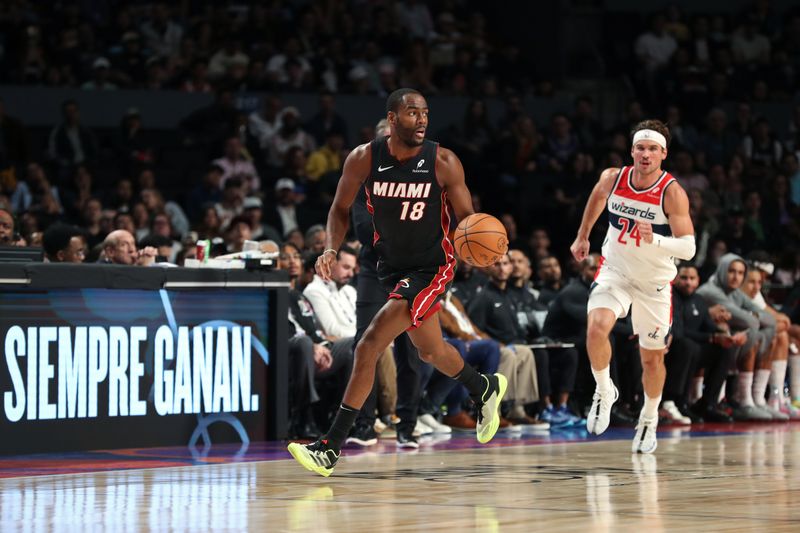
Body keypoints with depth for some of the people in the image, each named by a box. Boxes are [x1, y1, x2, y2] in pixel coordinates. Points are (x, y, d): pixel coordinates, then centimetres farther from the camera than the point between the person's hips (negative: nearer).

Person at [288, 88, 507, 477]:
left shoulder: (443, 163, -17)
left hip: (431, 268, -5)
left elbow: (466, 219, -7)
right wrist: (331, 250, -13)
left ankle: (330, 448, -17)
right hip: (392, 266, 5)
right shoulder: (364, 159, -11)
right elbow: (341, 210, 4)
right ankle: (486, 389, 54)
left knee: (369, 346, -19)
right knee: (430, 351, 22)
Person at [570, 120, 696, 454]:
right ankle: (604, 392, -1)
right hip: (615, 271, 1)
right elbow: (598, 198, 14)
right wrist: (582, 236, 23)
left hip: (654, 282, -1)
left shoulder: (672, 193, -22)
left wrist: (654, 240, -43)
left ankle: (649, 419, 36)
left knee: (652, 357, 10)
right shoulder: (612, 179, -12)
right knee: (596, 327, -27)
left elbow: (688, 249, -26)